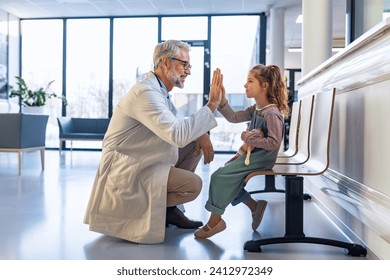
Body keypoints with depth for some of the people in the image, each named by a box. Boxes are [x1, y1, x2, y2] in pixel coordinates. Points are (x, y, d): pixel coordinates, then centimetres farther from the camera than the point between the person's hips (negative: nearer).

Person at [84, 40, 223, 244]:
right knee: (193, 184, -18)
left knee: (194, 143, 9)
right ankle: (142, 209, 1)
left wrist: (202, 135, -4)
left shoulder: (160, 90, 9)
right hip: (126, 169, -10)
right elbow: (178, 135, -33)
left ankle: (168, 207, 12)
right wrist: (212, 104, -27)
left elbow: (176, 126, 17)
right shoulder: (146, 93, -23)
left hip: (144, 161, 10)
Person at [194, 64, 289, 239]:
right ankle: (255, 206, 17)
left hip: (262, 158, -10)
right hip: (252, 155, 10)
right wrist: (221, 99, -1)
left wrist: (249, 139, -21)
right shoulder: (256, 109, 8)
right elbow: (234, 117, 8)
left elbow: (274, 143, -27)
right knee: (228, 176, 13)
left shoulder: (272, 114, -20)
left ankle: (215, 220, -2)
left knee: (220, 176, -14)